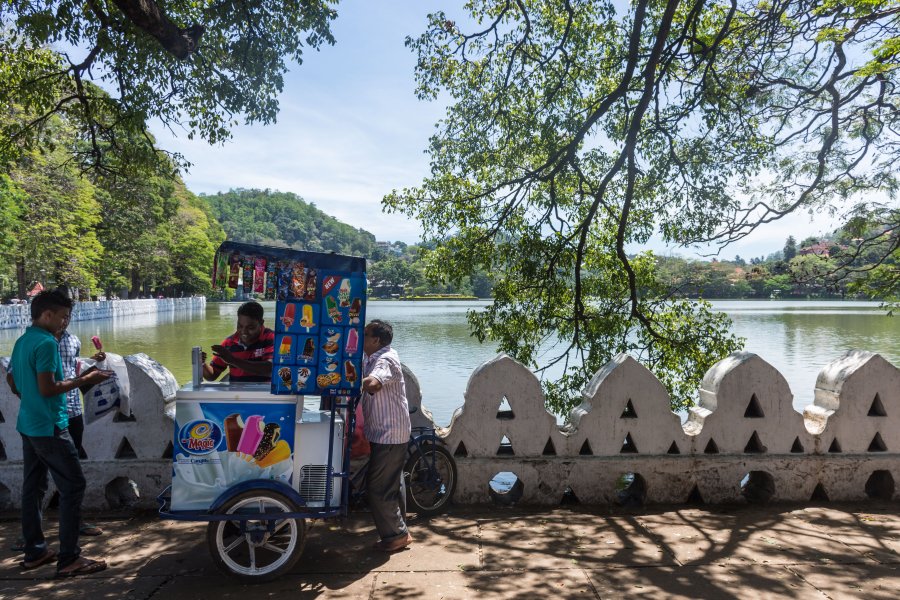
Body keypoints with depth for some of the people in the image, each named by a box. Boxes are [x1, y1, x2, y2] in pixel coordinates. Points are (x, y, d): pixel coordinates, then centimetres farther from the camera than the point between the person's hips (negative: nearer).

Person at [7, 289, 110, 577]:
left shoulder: (22, 341, 11)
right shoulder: (47, 343, -18)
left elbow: (12, 381, 20)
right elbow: (47, 388, -22)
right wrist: (84, 380, -15)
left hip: (28, 425, 10)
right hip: (49, 427, -10)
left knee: (33, 487, 14)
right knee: (73, 487, -5)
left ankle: (34, 552, 23)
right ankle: (69, 559, -2)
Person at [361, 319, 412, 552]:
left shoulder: (385, 360, -20)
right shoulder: (374, 359, 13)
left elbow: (372, 384, -39)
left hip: (388, 436, -10)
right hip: (387, 434, 10)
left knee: (378, 488, -3)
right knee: (392, 485, 18)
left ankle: (395, 535, 8)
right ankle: (399, 531, 30)